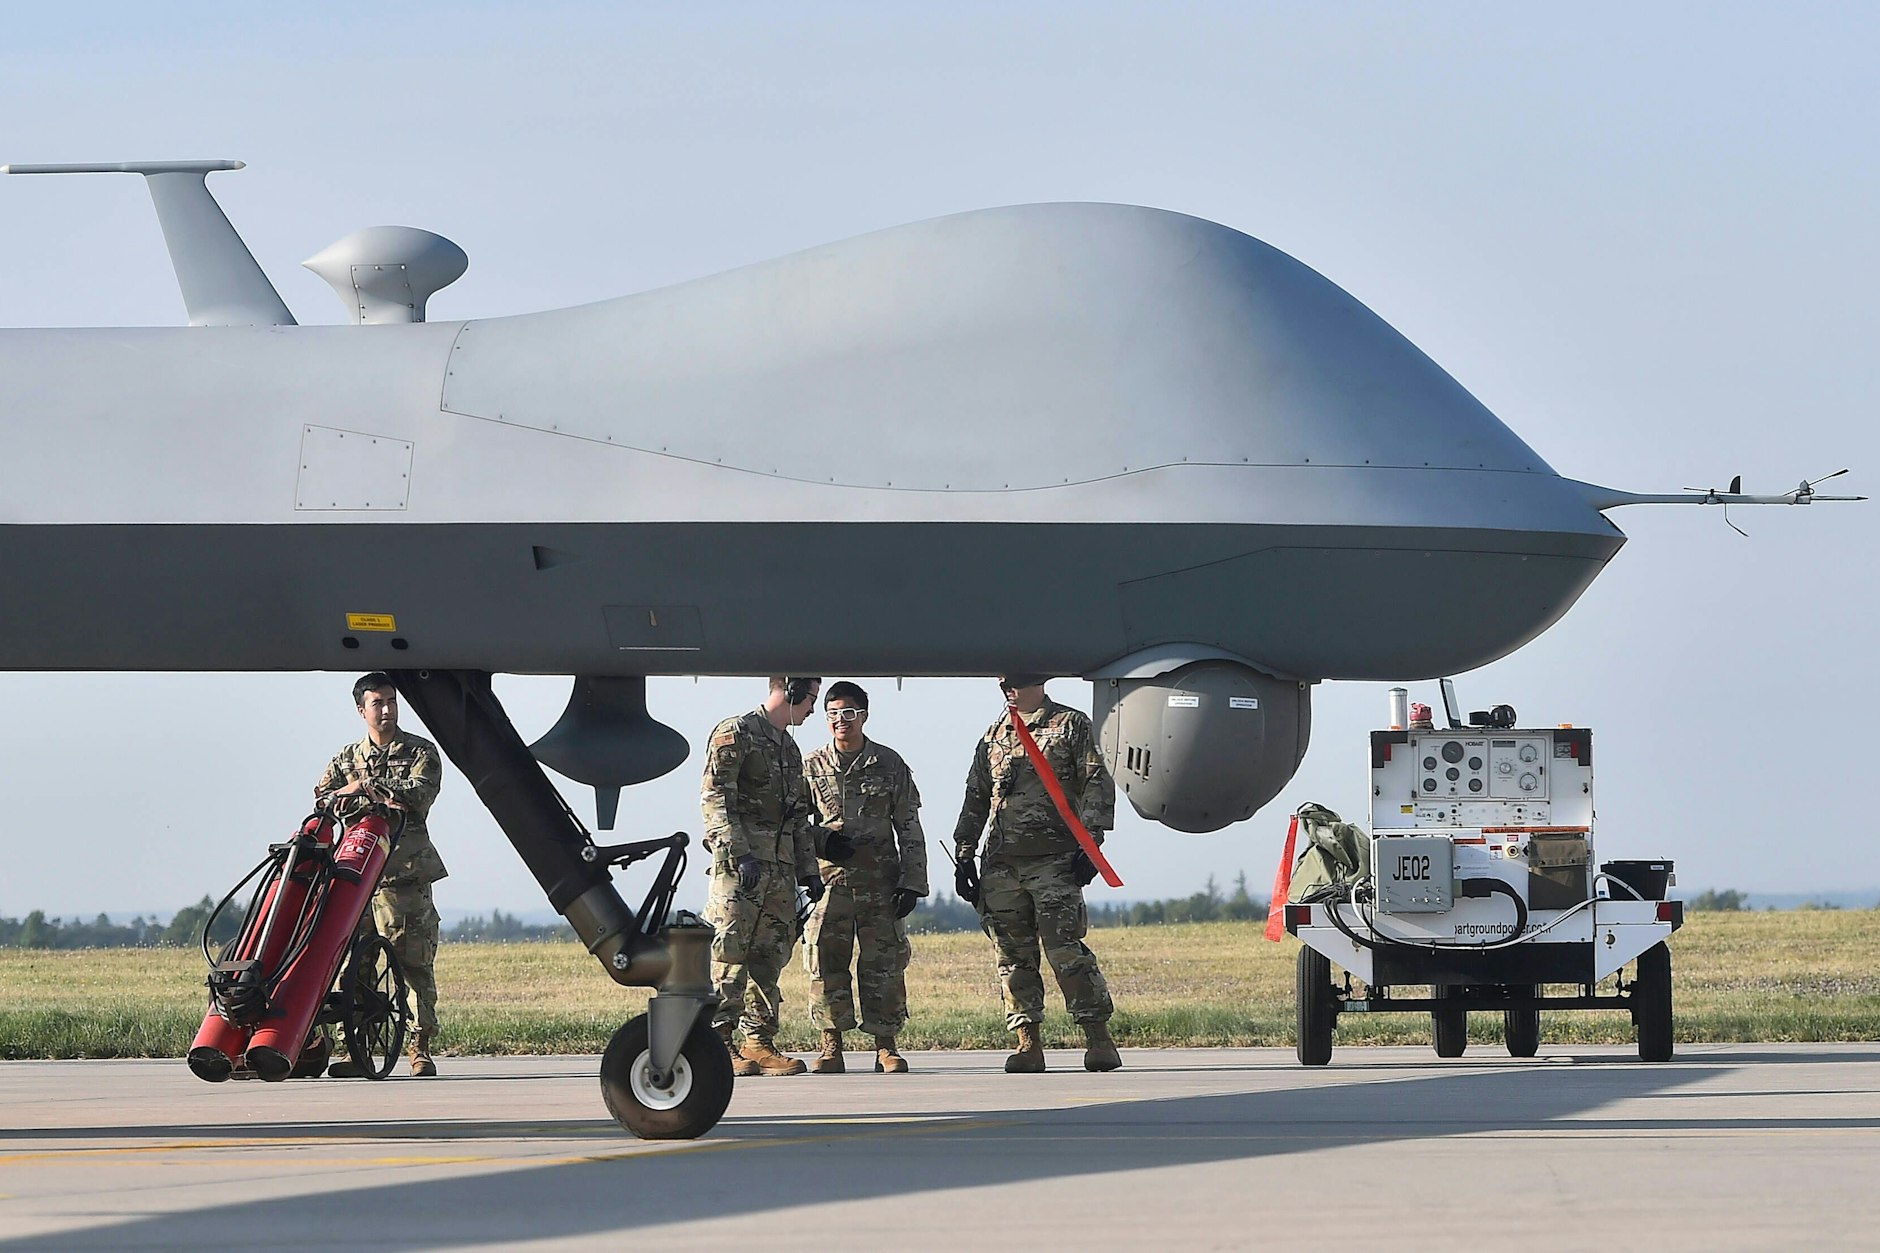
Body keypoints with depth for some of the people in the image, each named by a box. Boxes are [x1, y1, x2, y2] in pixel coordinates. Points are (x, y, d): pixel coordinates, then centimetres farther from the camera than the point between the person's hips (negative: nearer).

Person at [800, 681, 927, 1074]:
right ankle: (831, 1046, 2)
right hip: (828, 876, 1)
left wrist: (912, 882, 1)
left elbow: (909, 828, 8)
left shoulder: (889, 765, 7)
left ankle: (886, 1046, 5)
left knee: (884, 961, -1)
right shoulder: (812, 766, 8)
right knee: (825, 960, -4)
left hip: (880, 877, -1)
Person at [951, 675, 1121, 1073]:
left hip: (1054, 860, -5)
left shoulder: (1071, 726, 5)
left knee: (1065, 948, -12)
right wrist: (963, 856, 16)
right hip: (1001, 863, 5)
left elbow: (1097, 785, -1)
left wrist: (1090, 843, -11)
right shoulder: (994, 736, 19)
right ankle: (1028, 1044, 6)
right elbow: (975, 799, 23)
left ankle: (1099, 1037, -7)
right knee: (1014, 955, 2)